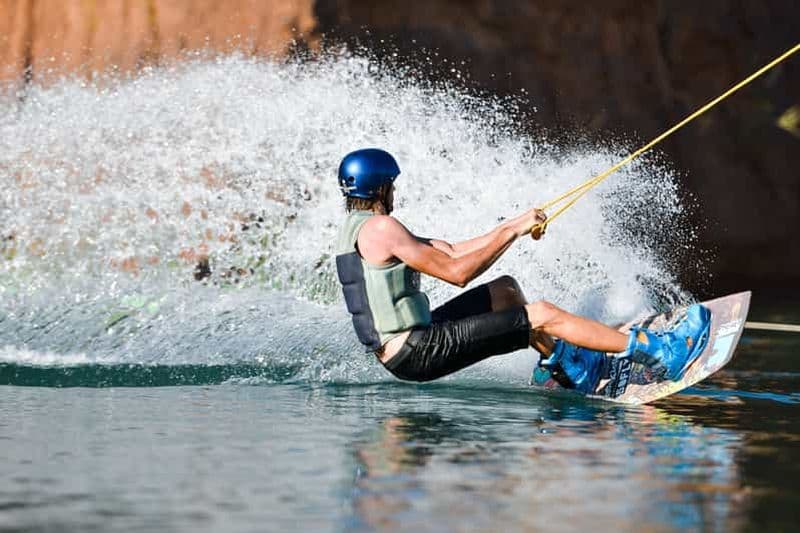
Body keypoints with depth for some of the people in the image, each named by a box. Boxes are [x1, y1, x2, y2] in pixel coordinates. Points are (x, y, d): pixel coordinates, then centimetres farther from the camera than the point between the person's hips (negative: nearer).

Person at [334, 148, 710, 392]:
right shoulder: (381, 227, -15)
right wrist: (512, 233, -9)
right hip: (417, 353, -10)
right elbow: (457, 272, -18)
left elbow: (452, 252, 17)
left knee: (505, 290, 21)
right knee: (541, 315, -9)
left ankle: (570, 366, 27)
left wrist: (512, 226, 11)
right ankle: (659, 354, -6)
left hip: (400, 350, 10)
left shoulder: (355, 229, 17)